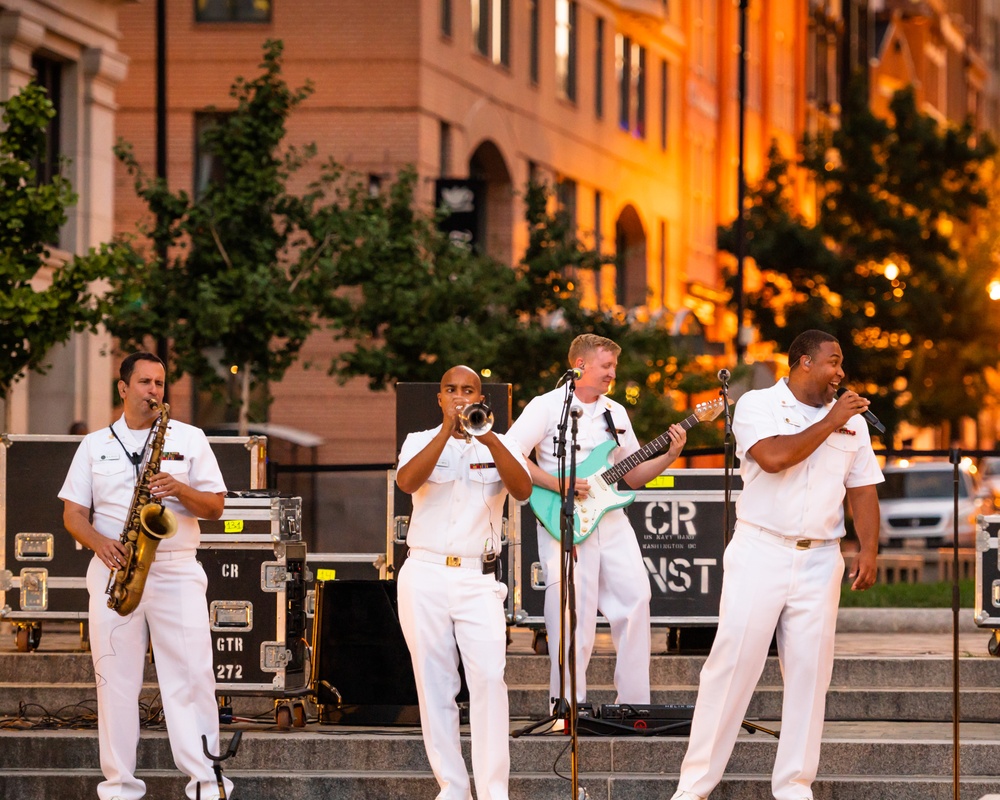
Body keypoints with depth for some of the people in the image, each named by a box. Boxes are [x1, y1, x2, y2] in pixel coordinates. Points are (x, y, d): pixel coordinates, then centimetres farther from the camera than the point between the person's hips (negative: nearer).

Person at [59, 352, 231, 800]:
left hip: (177, 569, -1)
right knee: (116, 677, -1)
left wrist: (180, 490, -12)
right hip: (114, 570, 1)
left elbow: (215, 508, 7)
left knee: (192, 674, -9)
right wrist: (98, 542, -10)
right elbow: (72, 513, 10)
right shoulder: (95, 445, 13)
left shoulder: (189, 439, 10)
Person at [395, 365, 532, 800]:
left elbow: (523, 490, -7)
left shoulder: (499, 446, 12)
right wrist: (447, 430, -13)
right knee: (435, 684, 1)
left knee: (489, 678, -15)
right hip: (425, 576, 1)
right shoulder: (421, 441, 11)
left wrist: (489, 439, -17)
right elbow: (407, 482, -11)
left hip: (479, 579, -1)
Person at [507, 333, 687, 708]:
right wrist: (558, 484, -17)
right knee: (574, 612, -9)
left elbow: (634, 476, 20)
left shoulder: (615, 412, 17)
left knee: (635, 597, -1)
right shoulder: (547, 407, -2)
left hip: (611, 519, 6)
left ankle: (634, 702, 8)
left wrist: (669, 456, 3)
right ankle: (567, 706, -2)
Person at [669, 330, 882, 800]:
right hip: (760, 553, -4)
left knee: (809, 672, 1)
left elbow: (863, 490, 11)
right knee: (733, 663, -6)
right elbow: (774, 457, -20)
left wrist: (868, 549, -1)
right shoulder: (757, 405, -2)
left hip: (819, 562, 4)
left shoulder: (851, 419, 11)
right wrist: (829, 424, -12)